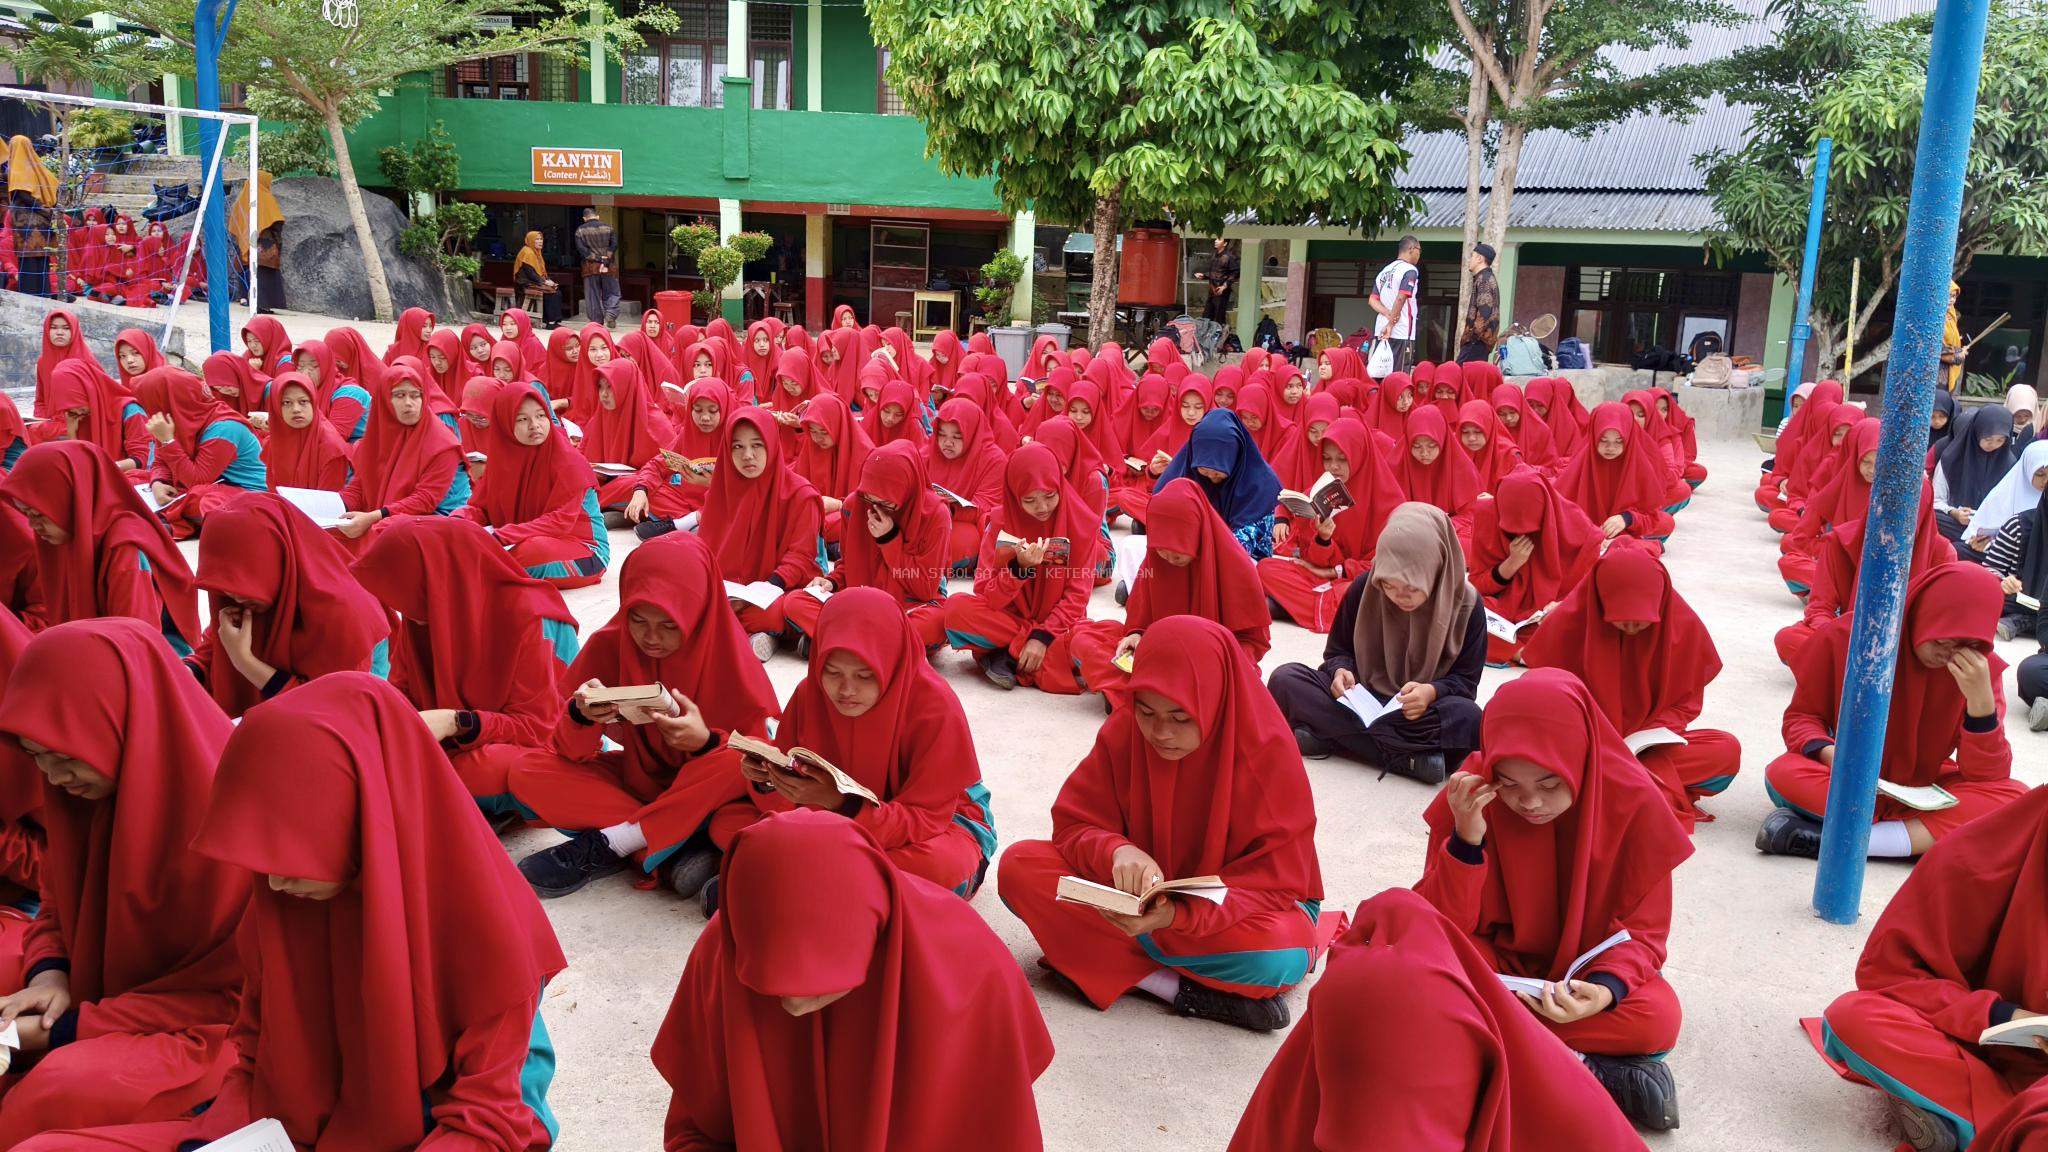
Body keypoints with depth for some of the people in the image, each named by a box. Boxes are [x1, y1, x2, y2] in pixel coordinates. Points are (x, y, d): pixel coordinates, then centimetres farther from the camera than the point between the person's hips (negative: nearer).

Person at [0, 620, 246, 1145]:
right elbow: (57, 905, 13)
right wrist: (49, 973, -10)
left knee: (67, 1090, -31)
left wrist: (68, 1029, -19)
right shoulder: (81, 786, -4)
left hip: (210, 1024, -8)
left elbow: (231, 990, -19)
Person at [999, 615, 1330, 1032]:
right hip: (1140, 895, 4)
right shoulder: (1123, 731, -13)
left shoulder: (1270, 757, -21)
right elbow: (1073, 825, -9)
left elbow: (1275, 885, -20)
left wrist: (1177, 914, -37)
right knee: (1020, 866, -22)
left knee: (1283, 954, -38)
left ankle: (1114, 963, -20)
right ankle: (1178, 987, -24)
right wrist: (1116, 850, -34)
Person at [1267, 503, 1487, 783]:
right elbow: (1338, 650, 4)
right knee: (1285, 679, -23)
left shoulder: (1465, 603, -12)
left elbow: (1466, 680, -7)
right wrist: (1341, 670, -20)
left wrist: (1432, 692, -29)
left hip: (1422, 711, -2)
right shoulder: (1364, 587, -9)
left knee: (1468, 718, -36)